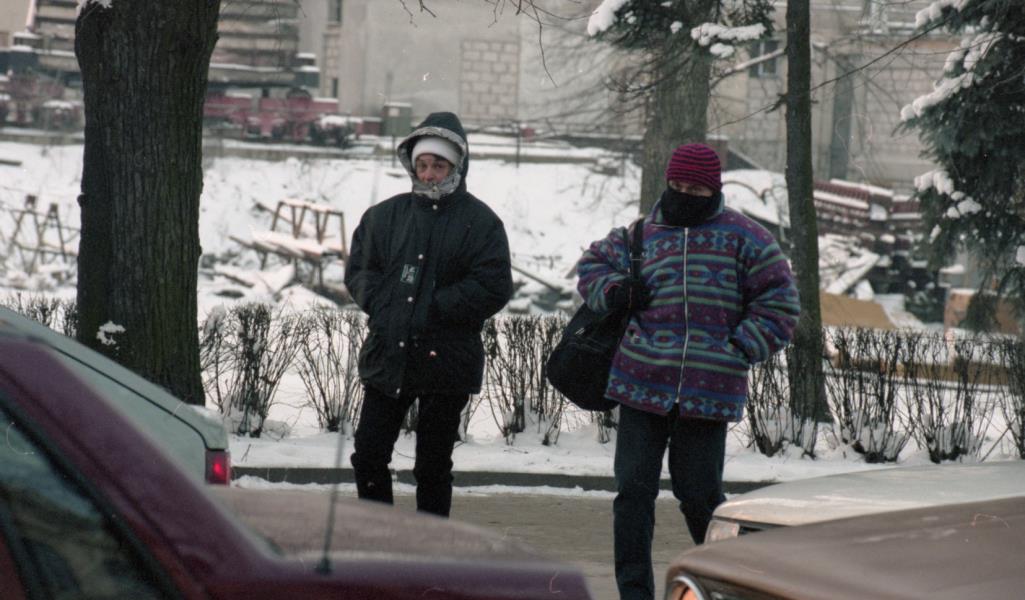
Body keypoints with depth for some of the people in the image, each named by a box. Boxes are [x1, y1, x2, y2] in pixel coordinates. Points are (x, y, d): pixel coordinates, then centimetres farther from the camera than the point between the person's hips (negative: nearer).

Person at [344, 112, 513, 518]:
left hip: (445, 362, -4)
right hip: (386, 357, 4)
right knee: (368, 456, 4)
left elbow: (494, 287, -11)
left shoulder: (480, 222, -3)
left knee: (433, 466, 5)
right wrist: (382, 305, -8)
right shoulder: (386, 215, 10)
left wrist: (433, 309, -14)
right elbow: (358, 269, 10)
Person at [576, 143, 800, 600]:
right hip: (642, 387, 2)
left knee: (699, 493, 4)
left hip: (710, 391, -2)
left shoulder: (742, 238, 3)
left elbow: (778, 303, 4)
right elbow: (592, 266, 24)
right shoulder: (642, 236, 10)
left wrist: (739, 349, -5)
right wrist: (615, 290, 2)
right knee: (634, 489, 0)